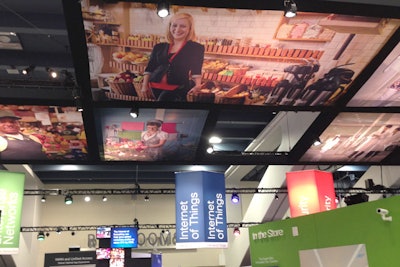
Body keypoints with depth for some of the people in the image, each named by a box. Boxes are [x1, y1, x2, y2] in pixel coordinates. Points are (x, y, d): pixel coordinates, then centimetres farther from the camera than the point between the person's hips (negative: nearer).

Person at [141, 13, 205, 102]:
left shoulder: (196, 48, 1)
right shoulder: (159, 47, 11)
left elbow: (196, 70, -2)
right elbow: (149, 68, 14)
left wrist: (197, 85, -18)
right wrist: (145, 85, 9)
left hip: (178, 88, -4)